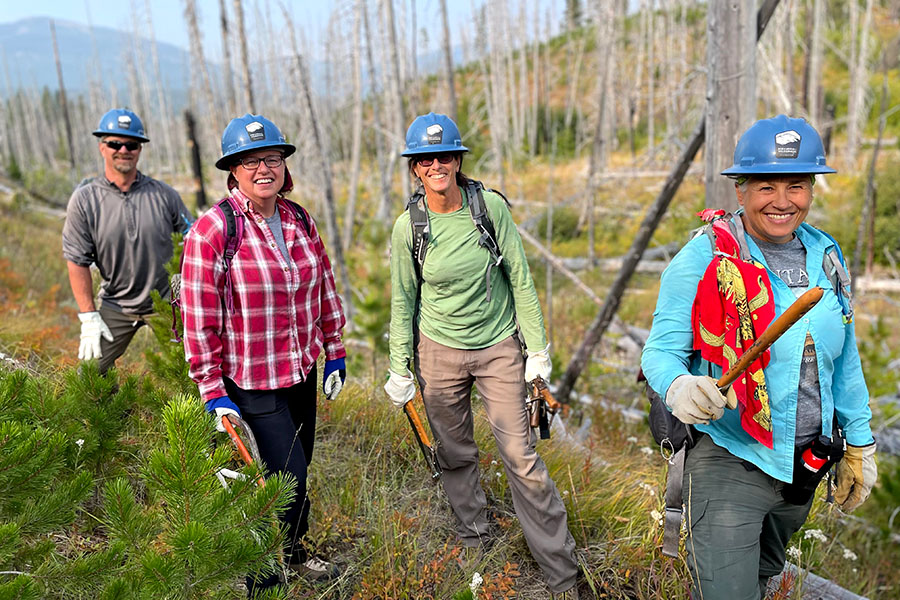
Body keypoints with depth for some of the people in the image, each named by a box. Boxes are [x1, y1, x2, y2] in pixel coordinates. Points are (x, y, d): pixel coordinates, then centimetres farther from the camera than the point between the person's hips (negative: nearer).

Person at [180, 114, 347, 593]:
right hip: (251, 383, -6)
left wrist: (334, 354, 12)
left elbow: (323, 288, 11)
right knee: (288, 478, -5)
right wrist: (213, 392, -14)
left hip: (302, 373, 6)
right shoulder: (211, 231, -15)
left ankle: (292, 552, 44)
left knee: (296, 471, 19)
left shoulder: (301, 221, 3)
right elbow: (200, 319, -15)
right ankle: (262, 581, 18)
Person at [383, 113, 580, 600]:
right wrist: (399, 368, 2)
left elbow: (520, 279, -4)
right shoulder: (407, 227, -6)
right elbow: (403, 302, 2)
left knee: (521, 457, -1)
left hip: (499, 348, -1)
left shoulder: (490, 206, -9)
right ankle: (471, 540, 36)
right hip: (439, 351, 2)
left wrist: (538, 347, -4)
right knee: (455, 454, 13)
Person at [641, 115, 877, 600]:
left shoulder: (826, 256, 4)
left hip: (804, 468, 6)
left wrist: (859, 445, 16)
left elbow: (844, 361, 13)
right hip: (729, 462, -6)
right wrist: (679, 387, -39)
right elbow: (662, 349, -16)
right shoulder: (702, 259, -15)